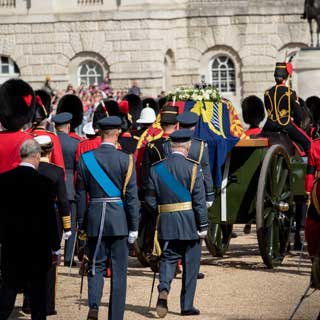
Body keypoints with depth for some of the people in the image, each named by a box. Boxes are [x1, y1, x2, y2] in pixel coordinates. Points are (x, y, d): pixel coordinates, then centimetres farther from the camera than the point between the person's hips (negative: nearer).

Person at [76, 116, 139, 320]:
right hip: (119, 219, -2)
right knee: (119, 270, 6)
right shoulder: (126, 160, -7)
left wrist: (82, 224, 11)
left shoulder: (86, 159, 0)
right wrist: (134, 227, -1)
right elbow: (132, 196, -7)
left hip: (94, 219, 2)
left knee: (96, 265, 11)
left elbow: (81, 195, 3)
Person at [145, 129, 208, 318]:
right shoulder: (192, 168, -9)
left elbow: (150, 199, 5)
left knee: (168, 259, 9)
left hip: (166, 224, 3)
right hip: (190, 224, -3)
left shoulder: (157, 169, 3)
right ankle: (187, 305, 12)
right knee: (191, 264, 8)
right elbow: (199, 200, -11)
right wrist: (203, 226, -5)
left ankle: (163, 289, -19)